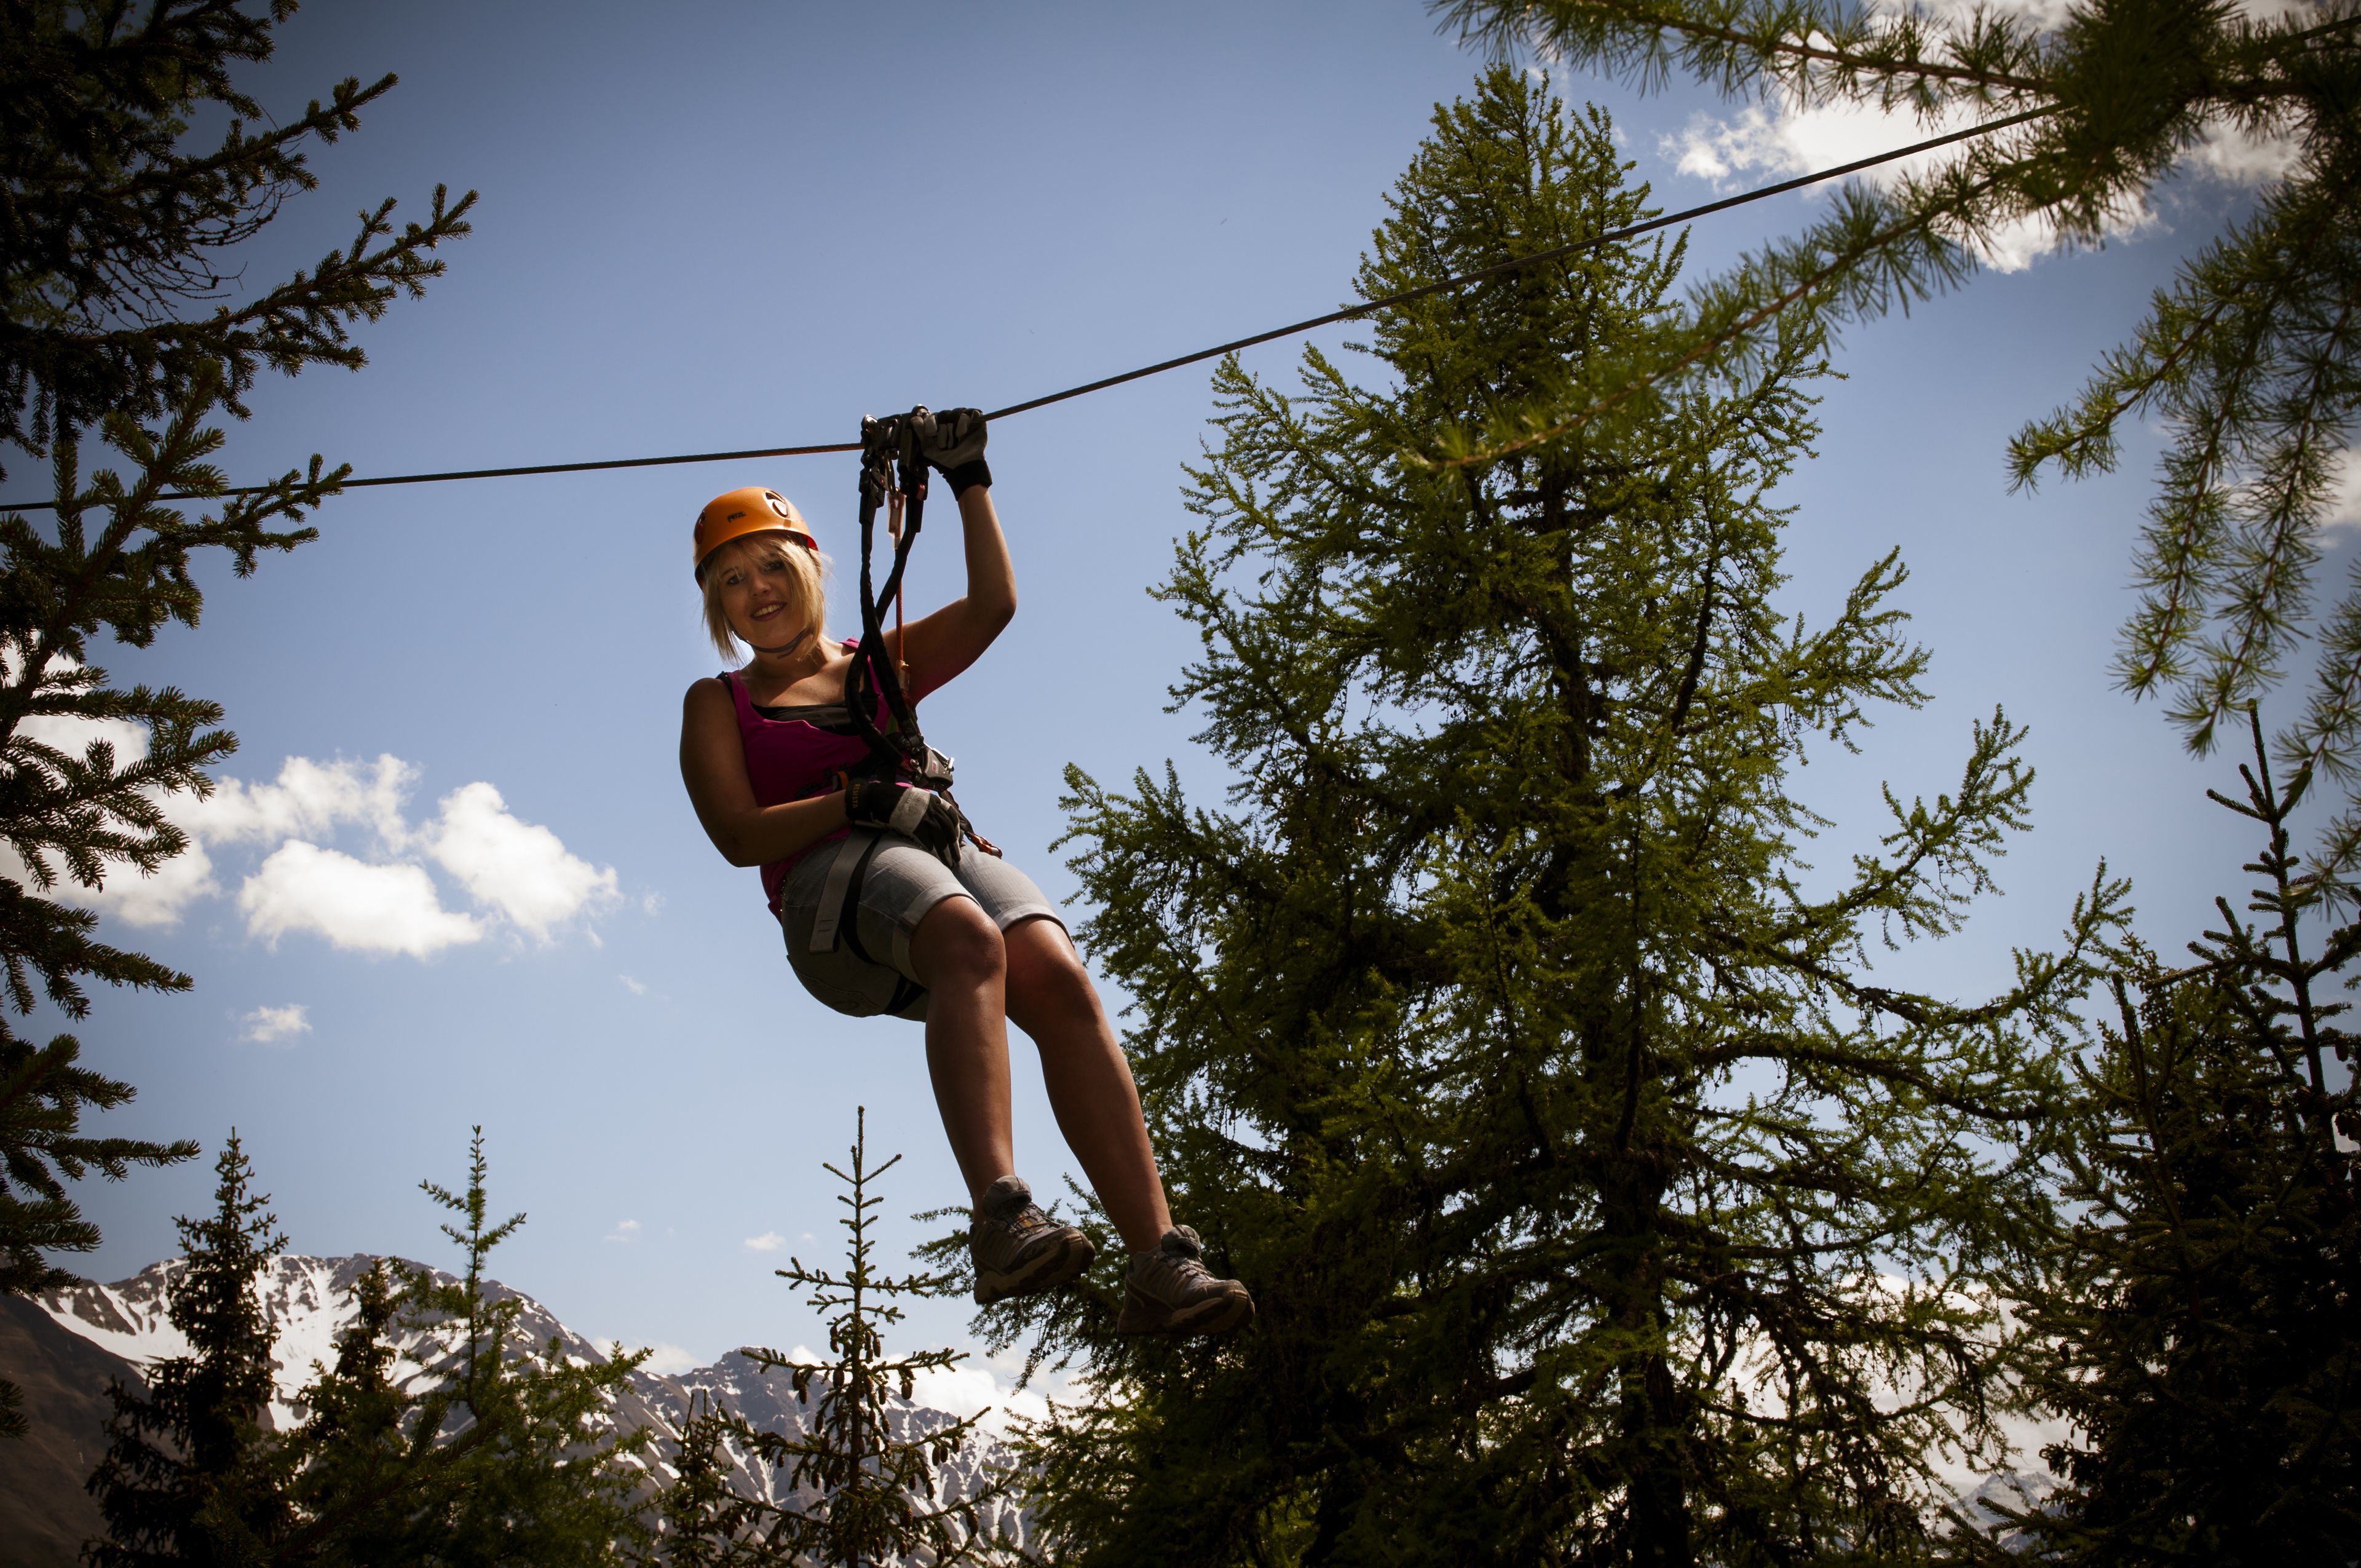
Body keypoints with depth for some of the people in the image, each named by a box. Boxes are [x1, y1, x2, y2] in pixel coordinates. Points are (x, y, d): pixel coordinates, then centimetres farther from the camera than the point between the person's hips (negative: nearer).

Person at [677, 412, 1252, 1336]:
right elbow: (739, 836, 4)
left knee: (1059, 978, -30)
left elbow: (992, 605, 18)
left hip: (942, 857, 3)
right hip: (829, 882, -3)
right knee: (970, 943, -39)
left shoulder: (882, 667, 32)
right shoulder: (718, 705, 22)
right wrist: (860, 802, -9)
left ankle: (1158, 1263, -42)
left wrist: (969, 483, 18)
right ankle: (1001, 1216, -53)